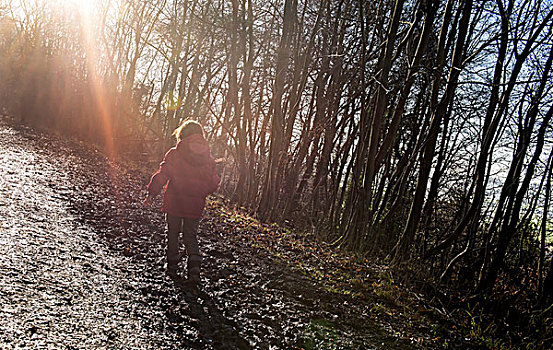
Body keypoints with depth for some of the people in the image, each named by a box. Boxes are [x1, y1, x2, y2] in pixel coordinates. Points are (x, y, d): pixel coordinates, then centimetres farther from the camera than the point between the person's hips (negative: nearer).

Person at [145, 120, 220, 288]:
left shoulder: (174, 154, -11)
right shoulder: (208, 158, -3)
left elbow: (161, 175, -11)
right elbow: (214, 184, 2)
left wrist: (151, 193, -1)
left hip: (174, 203, -2)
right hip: (195, 205, 2)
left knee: (173, 233, 16)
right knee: (191, 236, 13)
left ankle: (172, 266, 23)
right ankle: (195, 267, -5)